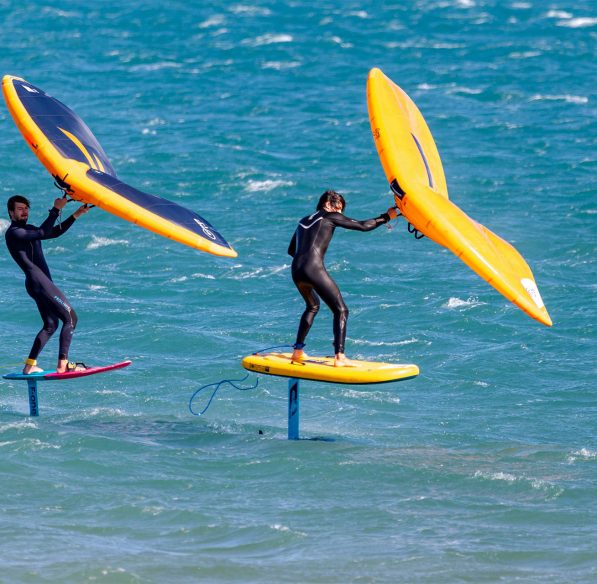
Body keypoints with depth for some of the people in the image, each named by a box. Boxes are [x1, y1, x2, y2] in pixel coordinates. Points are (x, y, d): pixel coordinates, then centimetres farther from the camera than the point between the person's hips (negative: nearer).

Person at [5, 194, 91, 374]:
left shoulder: (28, 229, 18)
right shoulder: (13, 233, -11)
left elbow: (55, 232, 18)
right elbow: (43, 233, -23)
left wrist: (76, 215, 11)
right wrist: (56, 210, -24)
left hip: (42, 282, 10)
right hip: (38, 282, -10)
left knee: (50, 325, 15)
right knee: (70, 317, -10)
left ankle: (30, 365, 14)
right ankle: (63, 364, -15)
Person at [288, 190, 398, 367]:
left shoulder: (303, 221, 26)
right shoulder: (330, 217, 7)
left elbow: (291, 250, 33)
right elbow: (363, 226, 4)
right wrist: (386, 217, 14)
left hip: (296, 270, 7)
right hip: (314, 269, -7)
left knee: (313, 306, 32)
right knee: (341, 310, -3)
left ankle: (298, 351, 28)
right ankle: (339, 357, -17)